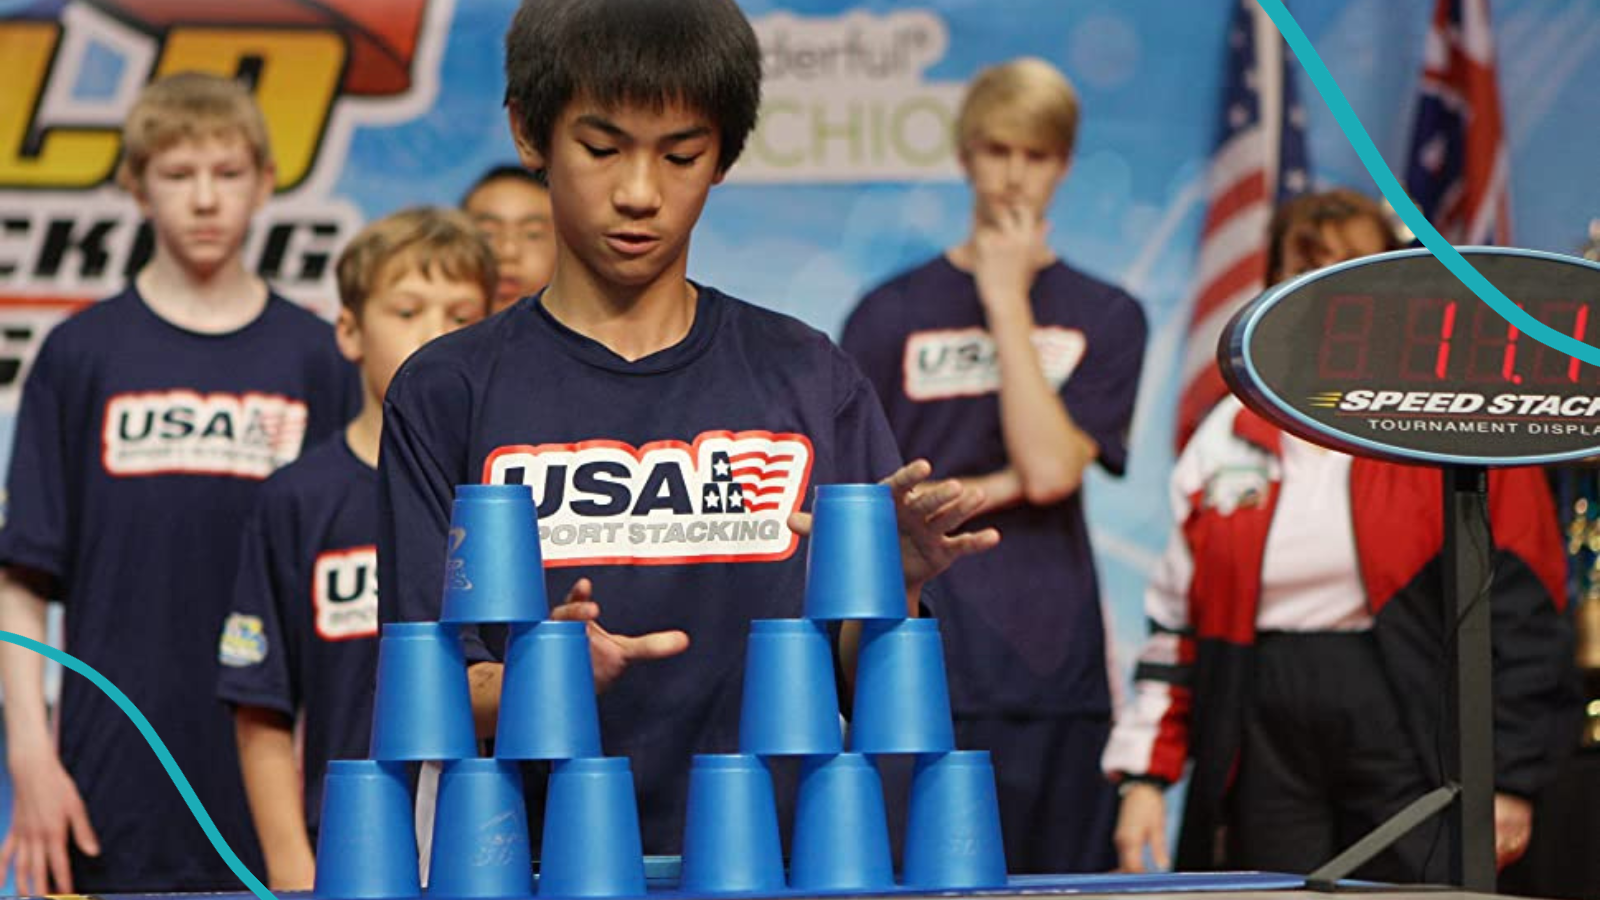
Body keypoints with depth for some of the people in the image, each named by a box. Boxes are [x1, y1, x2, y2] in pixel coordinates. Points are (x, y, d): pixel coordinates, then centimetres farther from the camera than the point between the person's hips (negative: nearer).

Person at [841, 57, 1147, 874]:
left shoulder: (1104, 317, 10)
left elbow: (1051, 468, -7)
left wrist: (1007, 299, -3)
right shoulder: (892, 314, 9)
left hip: (1056, 673, 1)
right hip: (919, 681, -1)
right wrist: (996, 489, -2)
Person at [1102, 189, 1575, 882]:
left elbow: (1522, 614, -1)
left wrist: (1509, 780, -7)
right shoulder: (1229, 436, 14)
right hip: (1268, 743, 3)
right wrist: (1145, 774, 7)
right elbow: (1174, 622, 14)